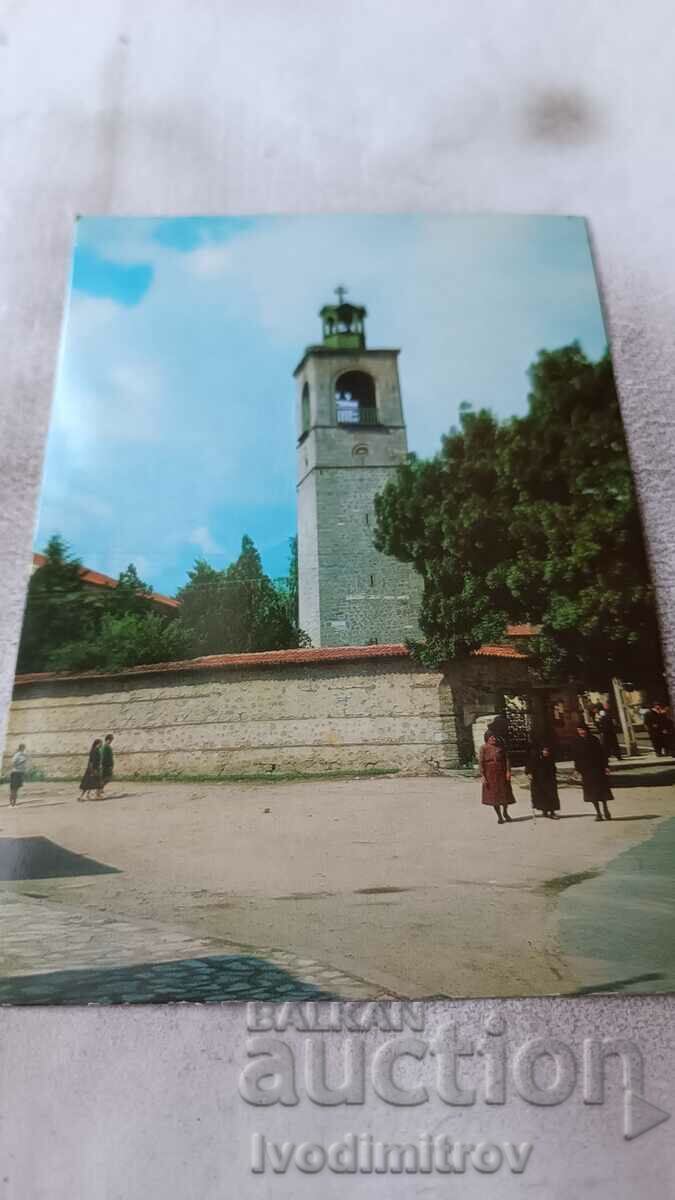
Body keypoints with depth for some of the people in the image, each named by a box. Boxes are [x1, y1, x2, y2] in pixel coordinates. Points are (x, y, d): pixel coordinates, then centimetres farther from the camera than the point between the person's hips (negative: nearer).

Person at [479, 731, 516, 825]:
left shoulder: (500, 746, 1)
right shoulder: (484, 748, -5)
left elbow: (506, 758, 1)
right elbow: (481, 762, -6)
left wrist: (508, 771, -8)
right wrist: (483, 776, -12)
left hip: (502, 774, 2)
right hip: (490, 775, -2)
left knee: (505, 793, 8)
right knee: (494, 795, 6)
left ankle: (505, 812, 33)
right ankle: (499, 816, 21)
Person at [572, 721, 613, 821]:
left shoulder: (594, 740, -2)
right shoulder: (577, 742, 2)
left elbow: (602, 753, -1)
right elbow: (576, 757, 3)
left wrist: (605, 766, -6)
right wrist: (577, 769, -3)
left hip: (597, 768, -1)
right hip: (586, 771, 1)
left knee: (602, 789, 2)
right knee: (592, 792, 2)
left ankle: (605, 810, 17)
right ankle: (598, 813, 8)